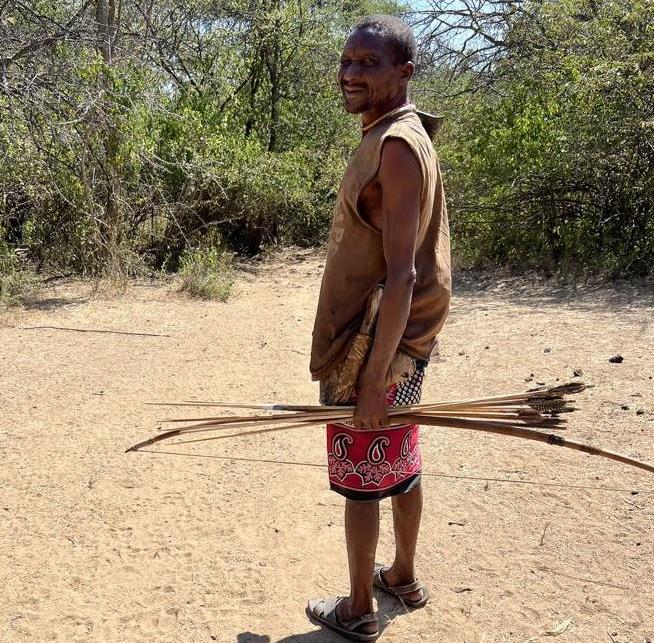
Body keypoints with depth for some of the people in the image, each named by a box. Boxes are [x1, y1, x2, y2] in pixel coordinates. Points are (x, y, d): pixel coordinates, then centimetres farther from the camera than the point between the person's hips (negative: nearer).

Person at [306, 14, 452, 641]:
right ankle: (404, 576, 39)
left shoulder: (396, 144, -20)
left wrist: (374, 378, -23)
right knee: (400, 464, 21)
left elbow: (402, 275, -25)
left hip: (374, 351, -9)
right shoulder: (394, 137, 11)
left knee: (359, 479, 5)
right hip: (399, 345, 9)